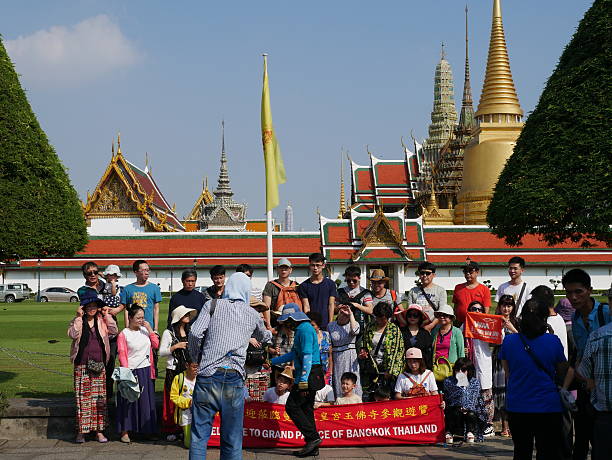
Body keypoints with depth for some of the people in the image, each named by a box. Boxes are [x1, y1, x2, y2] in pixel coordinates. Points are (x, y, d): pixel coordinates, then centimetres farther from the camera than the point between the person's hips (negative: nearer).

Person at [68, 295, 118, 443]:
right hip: (82, 365, -2)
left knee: (99, 397, 3)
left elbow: (113, 331, -2)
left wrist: (107, 316, -2)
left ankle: (99, 430, 9)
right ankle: (81, 431, 4)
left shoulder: (101, 321, 10)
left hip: (98, 365, 2)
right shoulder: (78, 322, 3)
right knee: (83, 397, -3)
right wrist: (79, 317, -16)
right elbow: (73, 334, -15)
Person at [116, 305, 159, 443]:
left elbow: (156, 345, 2)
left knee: (146, 400, 8)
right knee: (129, 401, -1)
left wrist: (150, 329, -3)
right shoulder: (123, 334, -5)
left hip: (146, 370, 5)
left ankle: (145, 429, 17)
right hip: (132, 371, -4)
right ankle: (125, 431, 4)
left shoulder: (145, 330, 9)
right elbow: (122, 355, -10)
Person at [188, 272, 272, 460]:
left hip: (208, 375, -1)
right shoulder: (253, 314, 15)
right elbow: (263, 337, 37)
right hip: (235, 378, 1)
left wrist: (195, 357, 12)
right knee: (232, 439, 9)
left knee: (199, 435, 3)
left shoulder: (212, 305, 8)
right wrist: (269, 334, 61)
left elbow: (195, 333, -6)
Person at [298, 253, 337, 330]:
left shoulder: (330, 284, 8)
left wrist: (330, 325, -5)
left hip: (325, 325, 0)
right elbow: (306, 307, 0)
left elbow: (331, 305, 3)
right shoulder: (304, 286, 6)